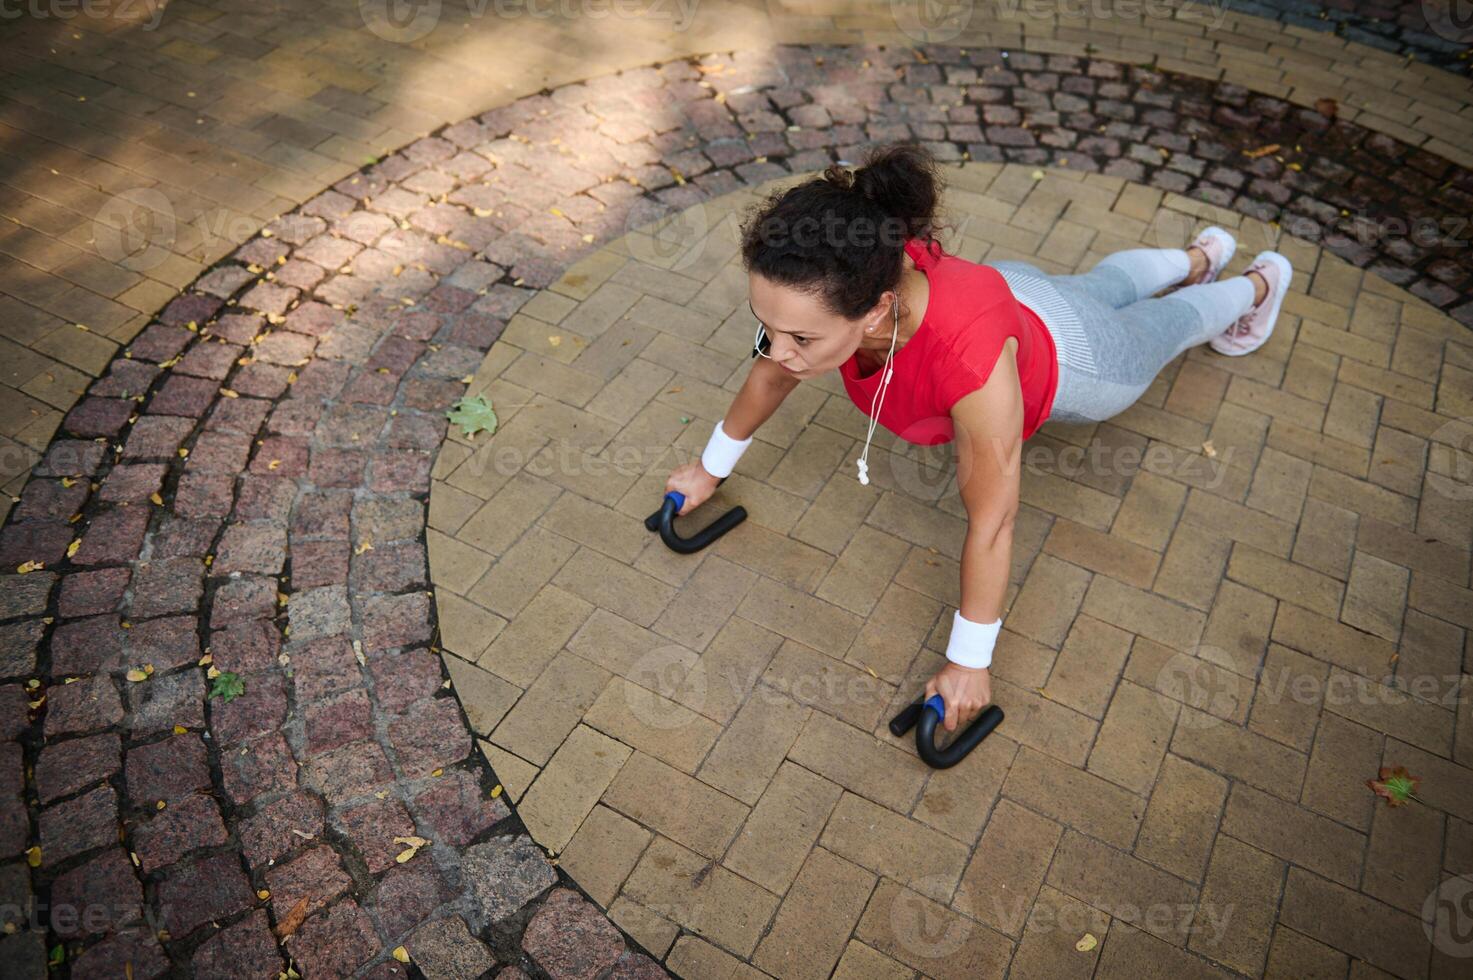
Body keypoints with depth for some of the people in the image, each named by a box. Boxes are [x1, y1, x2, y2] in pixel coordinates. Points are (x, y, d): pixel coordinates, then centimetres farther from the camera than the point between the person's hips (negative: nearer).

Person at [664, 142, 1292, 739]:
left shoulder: (974, 360, -54)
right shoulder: (823, 286, -38)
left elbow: (991, 523, -39)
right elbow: (771, 372, -16)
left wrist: (968, 664, -26)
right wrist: (711, 468, -3)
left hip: (1065, 362, -4)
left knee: (1163, 322, 32)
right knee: (1103, 283, 38)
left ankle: (1257, 284, 65)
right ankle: (1200, 257, 69)